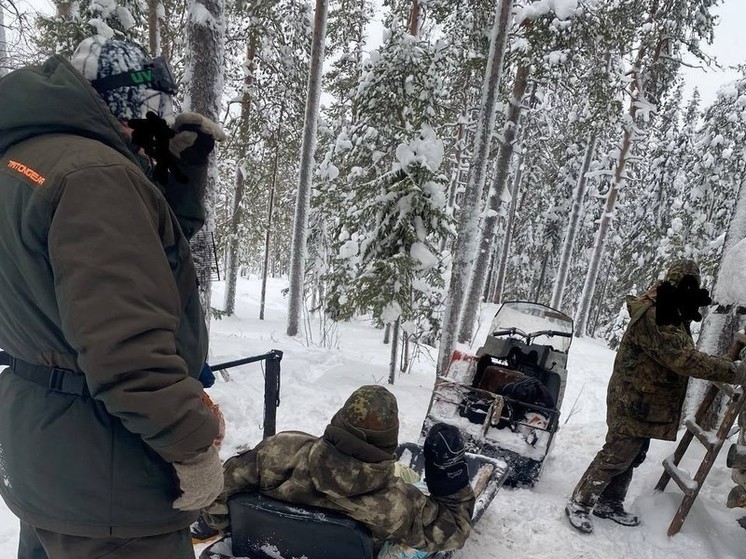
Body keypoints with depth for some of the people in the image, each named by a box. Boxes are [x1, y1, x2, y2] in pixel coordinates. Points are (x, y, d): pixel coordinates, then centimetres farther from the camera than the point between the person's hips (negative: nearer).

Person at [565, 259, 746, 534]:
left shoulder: (670, 313, 11)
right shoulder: (653, 316, -24)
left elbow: (681, 354, 14)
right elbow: (683, 359, -31)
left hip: (647, 405, 11)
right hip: (635, 405, -11)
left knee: (631, 457, 20)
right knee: (615, 457, -3)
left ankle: (610, 504, 35)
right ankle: (579, 505, 10)